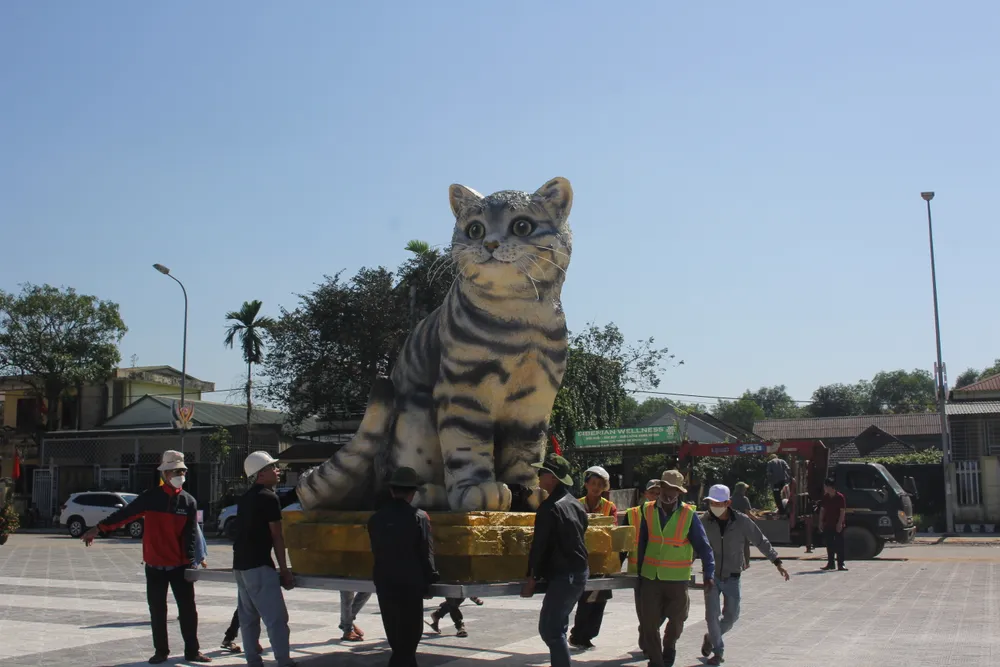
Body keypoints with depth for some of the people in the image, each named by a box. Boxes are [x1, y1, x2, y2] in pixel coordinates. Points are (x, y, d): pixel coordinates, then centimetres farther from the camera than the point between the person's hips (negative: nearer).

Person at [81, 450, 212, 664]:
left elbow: (191, 535, -3)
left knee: (188, 608, 2)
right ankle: (161, 651, 19)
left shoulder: (189, 502, -1)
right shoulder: (150, 497, -3)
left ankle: (192, 651, 13)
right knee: (157, 610, 7)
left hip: (180, 566, 0)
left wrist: (191, 562, -11)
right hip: (155, 566, 0)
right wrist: (98, 528, -7)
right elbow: (125, 514, -2)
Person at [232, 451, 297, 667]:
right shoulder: (269, 497, -10)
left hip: (240, 564, 9)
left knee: (248, 617, 10)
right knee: (276, 617, -8)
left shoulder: (245, 498, 16)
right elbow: (276, 537, -10)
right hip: (259, 566, -9)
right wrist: (284, 569, -6)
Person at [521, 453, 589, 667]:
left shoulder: (550, 507, -16)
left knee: (550, 629, -6)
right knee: (555, 627, 17)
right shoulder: (575, 504, 11)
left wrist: (532, 577, -10)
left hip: (562, 576, -9)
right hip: (580, 572, 9)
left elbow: (539, 545, -16)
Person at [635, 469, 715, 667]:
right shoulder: (648, 511, 0)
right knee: (648, 623, 1)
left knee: (676, 621, 13)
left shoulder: (689, 515, -8)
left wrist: (709, 573, -18)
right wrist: (640, 573, 8)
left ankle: (669, 647, 43)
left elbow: (703, 546, -8)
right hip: (650, 577, 1)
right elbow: (642, 544, 7)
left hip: (677, 579, -1)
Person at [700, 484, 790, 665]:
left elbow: (761, 542, -2)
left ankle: (711, 638, 33)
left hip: (732, 577, 1)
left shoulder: (742, 521, -11)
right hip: (711, 575, -1)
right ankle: (718, 651, 12)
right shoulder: (704, 521, -11)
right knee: (712, 615, -8)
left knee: (731, 616, 6)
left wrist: (777, 562, -6)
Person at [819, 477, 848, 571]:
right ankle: (830, 563, 15)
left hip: (837, 525, -5)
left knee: (839, 545, -3)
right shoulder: (825, 497, 7)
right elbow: (822, 510, 12)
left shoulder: (840, 497, -9)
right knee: (829, 545, 8)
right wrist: (821, 521, 7)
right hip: (828, 524, 5)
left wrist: (840, 523, -16)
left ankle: (840, 564, 0)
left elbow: (843, 511, -10)